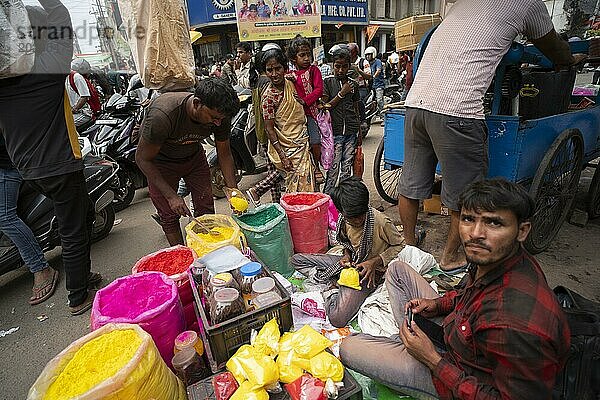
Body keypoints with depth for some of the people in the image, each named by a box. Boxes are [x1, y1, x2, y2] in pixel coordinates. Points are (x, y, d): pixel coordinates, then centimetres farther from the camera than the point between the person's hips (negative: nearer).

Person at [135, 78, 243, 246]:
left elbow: (224, 154, -9)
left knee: (206, 207, 2)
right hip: (161, 160, -3)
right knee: (169, 215, -2)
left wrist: (232, 188, -18)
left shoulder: (219, 115, -25)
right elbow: (143, 159, -26)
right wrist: (171, 196, -28)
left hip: (193, 155, 4)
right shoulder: (163, 115, -39)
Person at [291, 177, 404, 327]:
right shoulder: (344, 219, -8)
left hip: (369, 270, -6)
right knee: (296, 260, 2)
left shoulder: (381, 222, -26)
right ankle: (329, 283, -8)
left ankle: (331, 292, 2)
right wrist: (346, 255, -9)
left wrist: (375, 261, -20)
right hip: (351, 263, 6)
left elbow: (400, 244, -9)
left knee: (337, 318, -28)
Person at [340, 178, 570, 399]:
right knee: (397, 269, 10)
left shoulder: (519, 325, -40)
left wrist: (433, 360, -25)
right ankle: (411, 338, 13)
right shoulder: (493, 257, -14)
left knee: (348, 348, -5)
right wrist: (438, 304, -4)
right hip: (453, 331, 8)